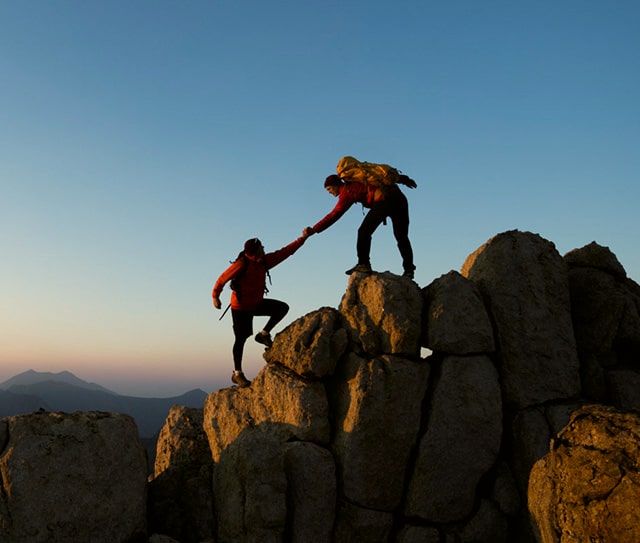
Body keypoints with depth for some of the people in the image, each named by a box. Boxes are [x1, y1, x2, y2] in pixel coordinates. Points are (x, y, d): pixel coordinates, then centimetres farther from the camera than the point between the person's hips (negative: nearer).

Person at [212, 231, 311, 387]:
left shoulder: (264, 261, -3)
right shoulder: (242, 264, -23)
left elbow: (285, 252, 0)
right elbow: (223, 278, -14)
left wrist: (303, 238, -3)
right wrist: (215, 296, -8)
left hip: (257, 303, 7)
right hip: (240, 307, -7)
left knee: (282, 308, -5)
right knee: (241, 338, -2)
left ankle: (264, 334, 5)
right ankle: (237, 374, 8)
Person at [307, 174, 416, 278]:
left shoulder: (347, 193, 4)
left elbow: (333, 215, 0)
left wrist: (313, 230, 2)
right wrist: (404, 179, 31)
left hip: (383, 200, -8)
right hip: (399, 197, 8)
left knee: (364, 232, 1)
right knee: (402, 237, 10)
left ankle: (363, 264, -4)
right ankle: (409, 269, 7)